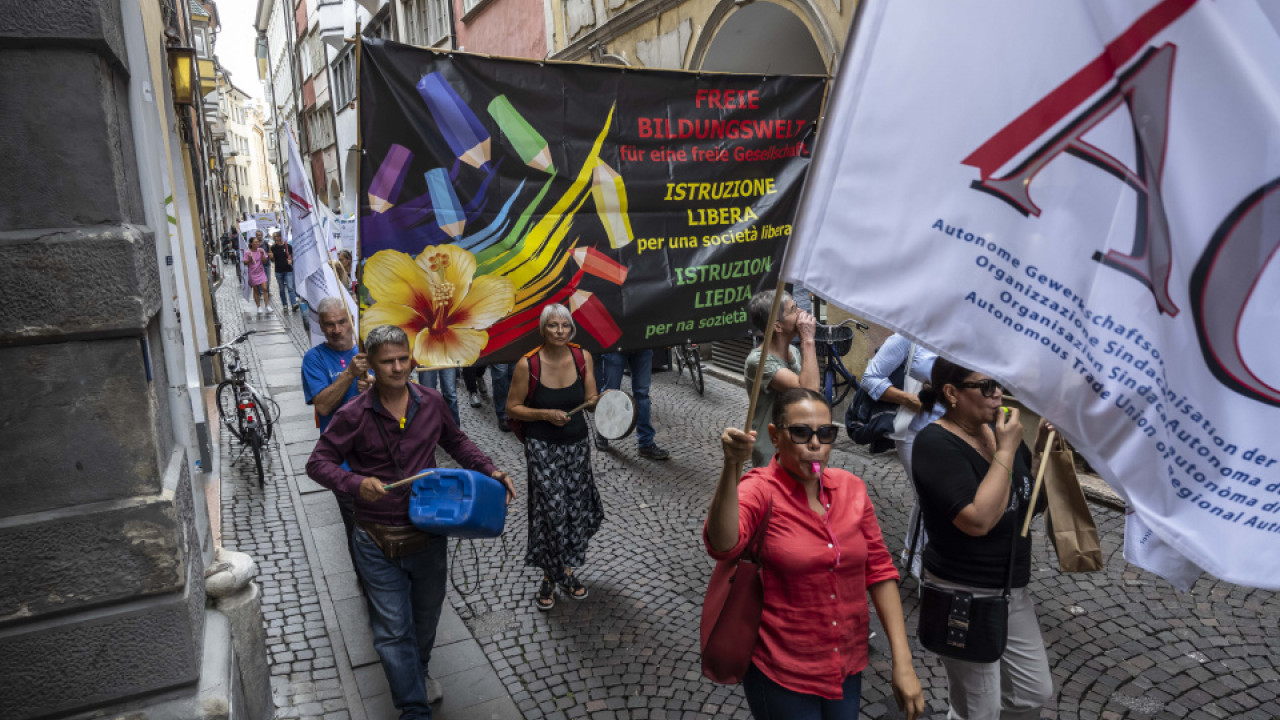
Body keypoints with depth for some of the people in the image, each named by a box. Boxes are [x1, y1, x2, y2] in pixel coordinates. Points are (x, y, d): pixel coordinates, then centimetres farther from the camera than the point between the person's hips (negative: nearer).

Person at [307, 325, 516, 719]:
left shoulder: (431, 403, -4)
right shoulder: (353, 415, -13)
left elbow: (456, 442, 11)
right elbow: (318, 462, -7)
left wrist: (489, 469, -3)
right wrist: (356, 483, -26)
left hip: (428, 535, 3)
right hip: (378, 542, -3)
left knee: (426, 618, 23)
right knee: (393, 631, 3)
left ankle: (418, 676, 50)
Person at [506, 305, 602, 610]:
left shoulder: (582, 357, -4)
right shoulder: (527, 364, -14)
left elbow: (590, 401, 3)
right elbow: (512, 408, -6)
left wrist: (601, 400, -19)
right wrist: (546, 414, -19)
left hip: (577, 444, 4)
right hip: (543, 447, -4)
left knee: (577, 508, 9)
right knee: (553, 509, -8)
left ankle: (567, 570, 31)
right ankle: (549, 577, 14)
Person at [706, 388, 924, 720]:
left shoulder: (851, 488, -3)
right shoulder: (760, 489, -17)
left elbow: (878, 568, -1)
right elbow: (723, 545, -36)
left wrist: (903, 662, -3)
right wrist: (731, 466, -50)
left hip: (848, 665, 5)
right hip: (781, 672, -4)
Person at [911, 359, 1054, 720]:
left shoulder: (998, 428, -1)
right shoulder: (935, 443, -21)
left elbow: (1036, 500, 10)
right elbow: (978, 520, -31)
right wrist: (1006, 450, -24)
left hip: (1014, 589, 7)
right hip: (965, 596, -7)